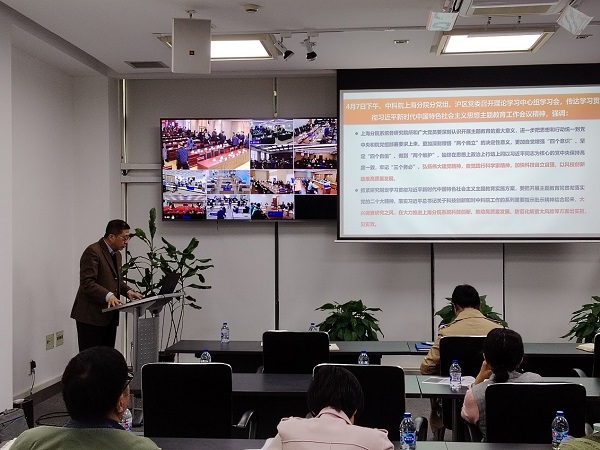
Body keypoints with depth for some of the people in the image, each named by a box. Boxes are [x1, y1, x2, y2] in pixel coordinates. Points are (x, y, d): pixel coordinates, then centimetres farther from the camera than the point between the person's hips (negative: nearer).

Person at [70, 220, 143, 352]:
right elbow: (87, 283, -21)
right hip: (91, 317, -9)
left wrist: (128, 291, 6)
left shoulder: (117, 254, 17)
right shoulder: (93, 252, -13)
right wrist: (108, 295, -32)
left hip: (109, 316, 9)